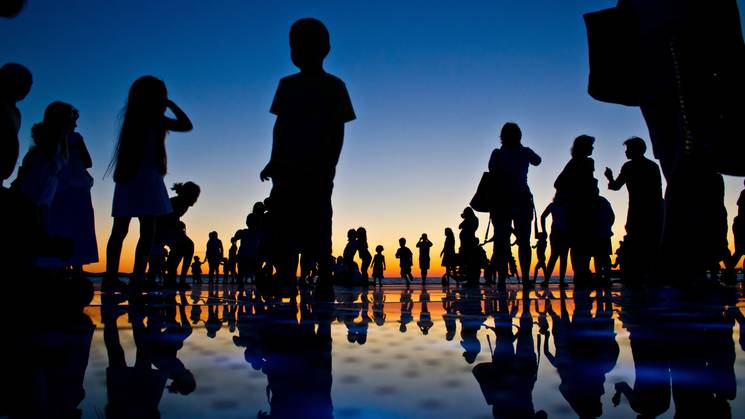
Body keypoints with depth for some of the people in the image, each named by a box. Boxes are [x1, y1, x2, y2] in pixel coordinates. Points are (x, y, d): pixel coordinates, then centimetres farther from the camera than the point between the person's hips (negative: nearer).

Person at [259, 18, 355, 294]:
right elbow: (280, 126, 15)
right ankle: (283, 283, 3)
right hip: (287, 169, 4)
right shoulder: (287, 85, 15)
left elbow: (338, 131, -1)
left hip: (317, 171, -4)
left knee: (317, 231, -8)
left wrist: (329, 168, -10)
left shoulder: (334, 87, 4)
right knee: (282, 232, -1)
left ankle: (324, 285, -4)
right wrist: (273, 162, 5)